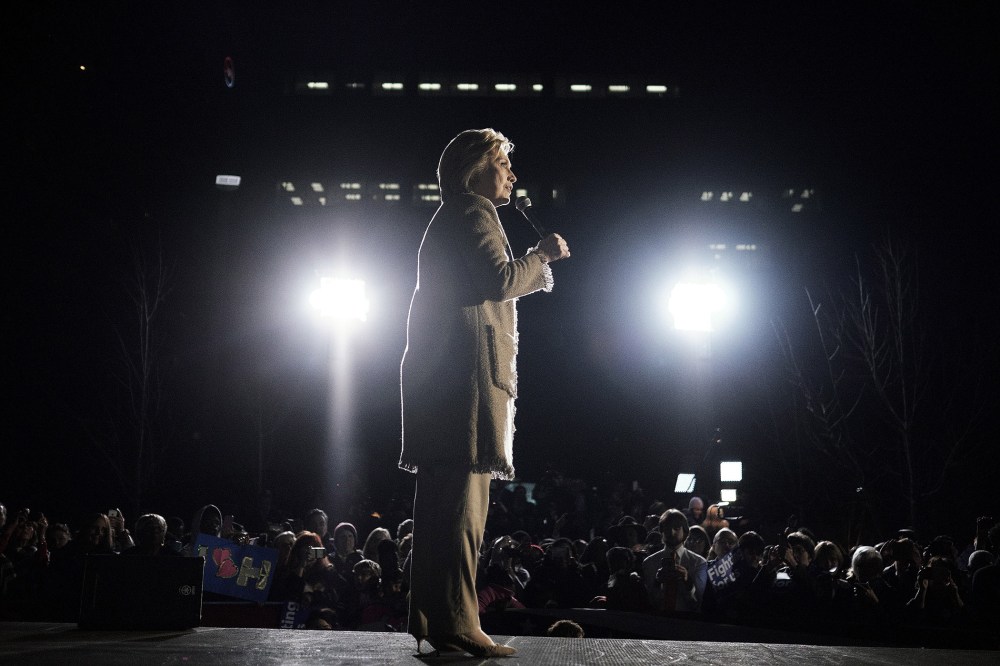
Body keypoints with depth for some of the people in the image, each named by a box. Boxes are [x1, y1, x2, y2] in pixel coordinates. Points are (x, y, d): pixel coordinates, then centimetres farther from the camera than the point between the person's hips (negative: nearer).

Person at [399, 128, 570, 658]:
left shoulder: (448, 219, 27)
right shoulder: (473, 214, -4)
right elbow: (501, 280, -17)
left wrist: (535, 270, 27)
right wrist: (541, 255, -1)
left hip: (438, 372, 11)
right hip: (467, 367, -11)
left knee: (444, 497, 9)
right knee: (463, 498, -12)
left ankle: (430, 620, 11)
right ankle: (455, 621, -13)